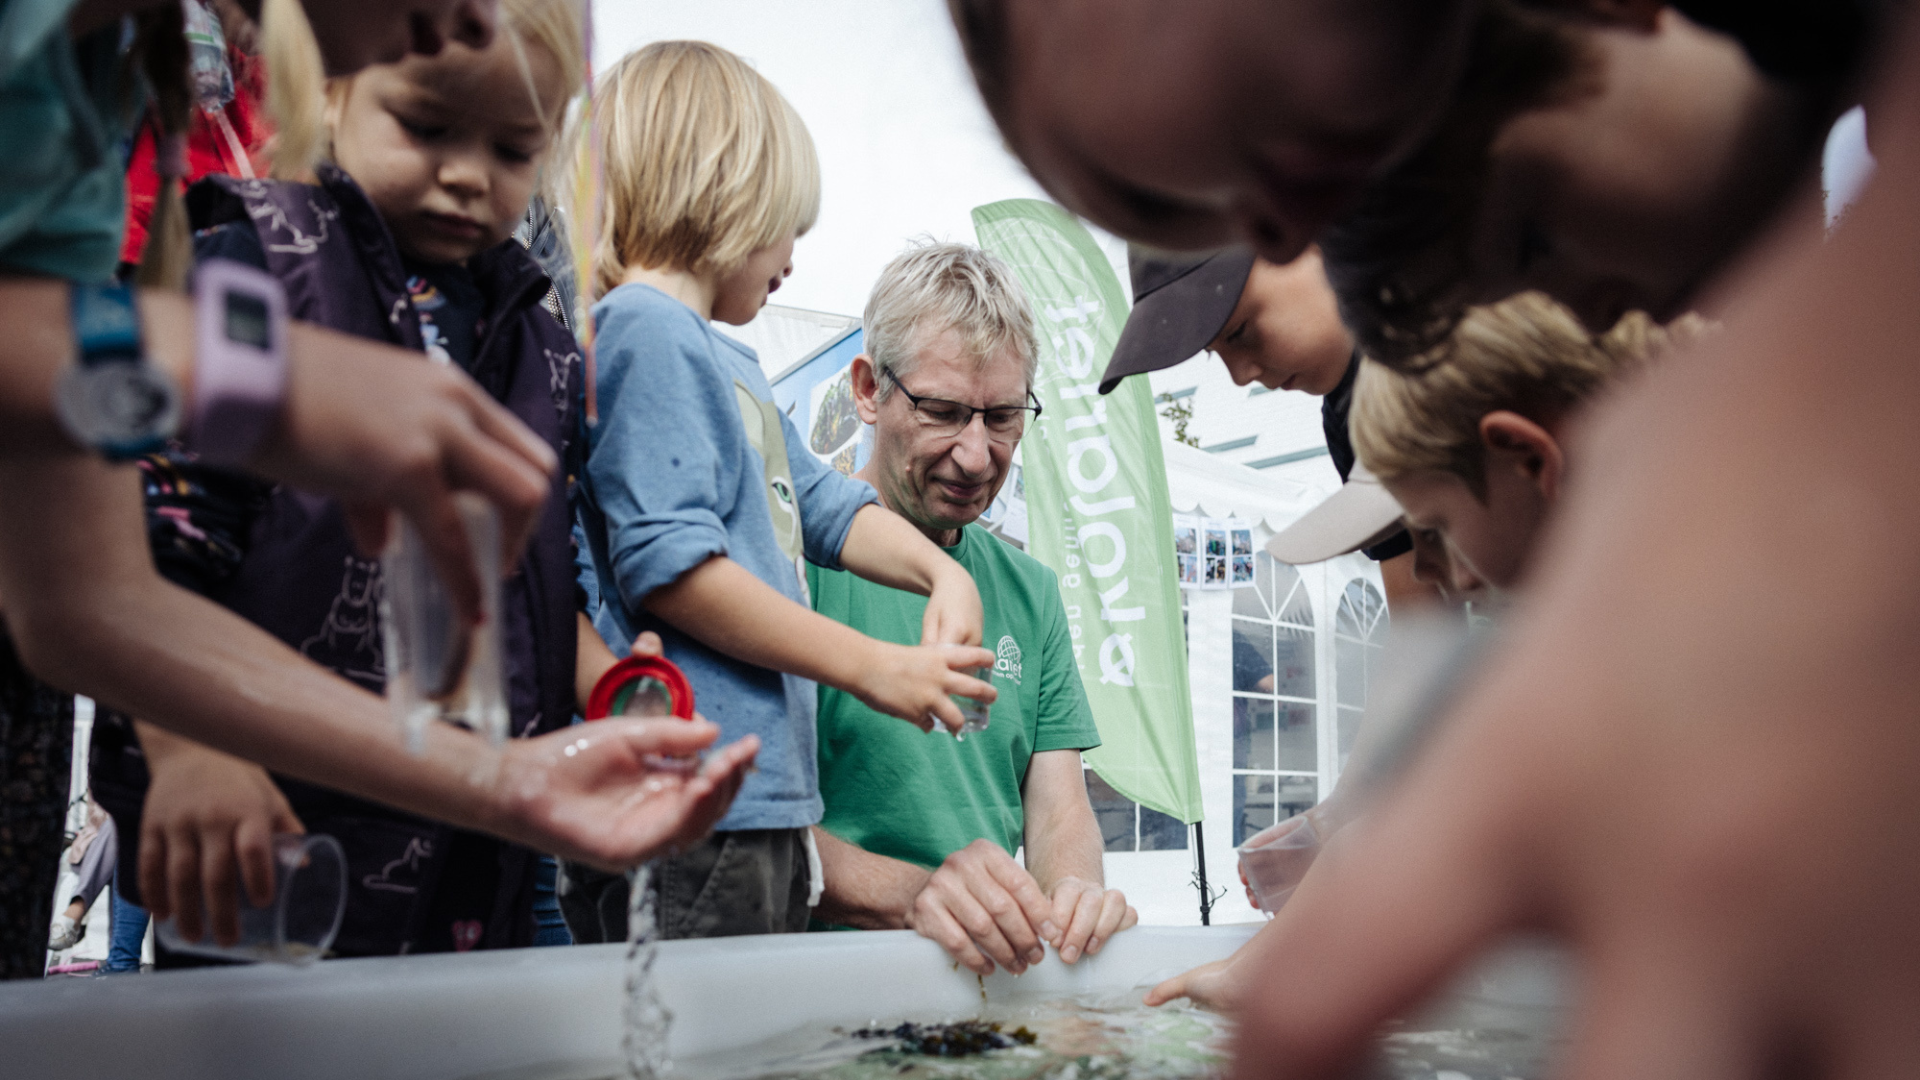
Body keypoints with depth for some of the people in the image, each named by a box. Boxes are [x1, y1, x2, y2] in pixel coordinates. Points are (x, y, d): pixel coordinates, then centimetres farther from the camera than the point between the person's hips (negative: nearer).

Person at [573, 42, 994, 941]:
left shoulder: (733, 361, 21)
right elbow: (667, 564, -19)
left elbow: (820, 503, 28)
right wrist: (870, 667, -14)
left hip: (767, 797, 10)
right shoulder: (643, 331, -10)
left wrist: (940, 572, 8)